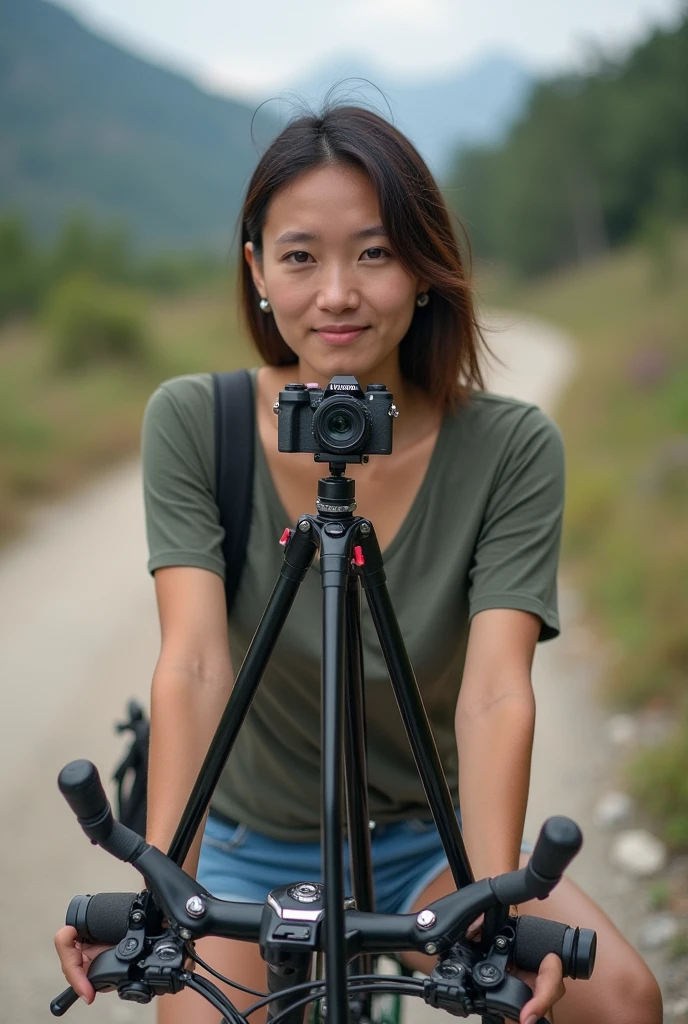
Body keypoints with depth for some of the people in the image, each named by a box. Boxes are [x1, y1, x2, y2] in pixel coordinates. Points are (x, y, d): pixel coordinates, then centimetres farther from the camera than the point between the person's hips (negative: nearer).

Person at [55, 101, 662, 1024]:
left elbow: (495, 691, -26)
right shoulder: (192, 423, -15)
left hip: (431, 844, 0)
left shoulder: (511, 449, -16)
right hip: (251, 853, 1)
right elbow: (194, 667, -24)